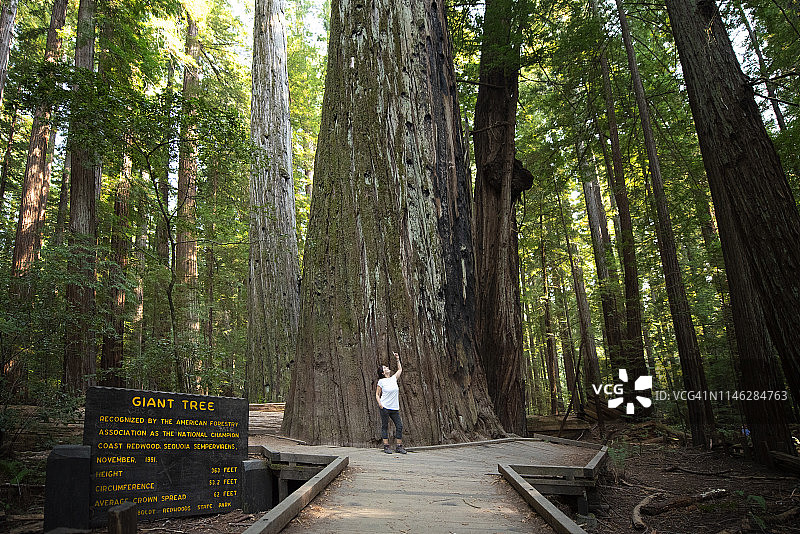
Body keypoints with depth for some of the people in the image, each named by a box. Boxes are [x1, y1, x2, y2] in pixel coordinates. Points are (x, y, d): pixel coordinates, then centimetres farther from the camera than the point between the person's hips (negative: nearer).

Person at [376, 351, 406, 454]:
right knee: (385, 426, 0)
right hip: (385, 407, -5)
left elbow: (400, 369, 27)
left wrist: (397, 359, 23)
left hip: (395, 408, 5)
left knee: (399, 426, 2)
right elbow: (377, 394, 2)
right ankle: (386, 446, 6)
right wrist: (380, 404, -11)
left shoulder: (394, 378, 10)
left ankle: (399, 446, 9)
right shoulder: (381, 381, -3)